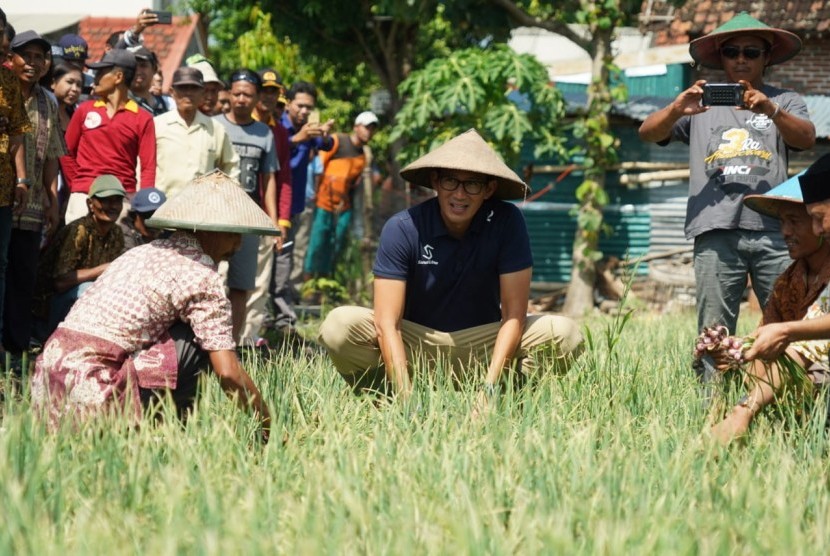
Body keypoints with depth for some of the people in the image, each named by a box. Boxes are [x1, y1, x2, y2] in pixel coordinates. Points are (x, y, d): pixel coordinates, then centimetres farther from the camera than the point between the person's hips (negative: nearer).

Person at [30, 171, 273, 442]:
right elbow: (229, 373, -9)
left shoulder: (145, 252, 22)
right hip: (92, 394, -9)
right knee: (195, 341, -2)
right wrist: (268, 426, 4)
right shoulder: (201, 276, -5)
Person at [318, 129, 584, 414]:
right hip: (415, 343, -1)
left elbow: (513, 315, -16)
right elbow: (387, 323, -22)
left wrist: (489, 388, -29)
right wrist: (407, 399, -34)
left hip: (482, 344, 1)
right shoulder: (403, 228, -16)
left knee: (564, 335, -23)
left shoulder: (507, 222, -14)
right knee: (339, 327, -28)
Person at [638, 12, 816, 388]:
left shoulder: (784, 102, 18)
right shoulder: (702, 105, 20)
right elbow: (648, 133, 9)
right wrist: (677, 109, -12)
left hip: (773, 229, -1)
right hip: (716, 232, 1)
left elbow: (806, 139, -1)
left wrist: (770, 110, -20)